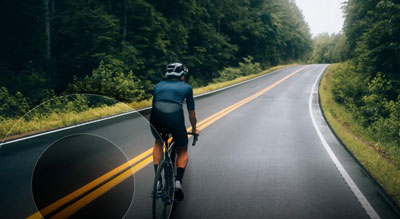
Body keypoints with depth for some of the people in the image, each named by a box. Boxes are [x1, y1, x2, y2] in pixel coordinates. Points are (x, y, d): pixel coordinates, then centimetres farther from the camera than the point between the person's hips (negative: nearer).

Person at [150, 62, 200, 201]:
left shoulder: (159, 85, 29)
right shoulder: (186, 87, 24)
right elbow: (191, 114, 30)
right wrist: (194, 130, 47)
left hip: (156, 117, 2)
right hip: (175, 116, -2)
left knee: (158, 142, 34)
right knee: (183, 151, 22)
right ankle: (178, 181, 1)